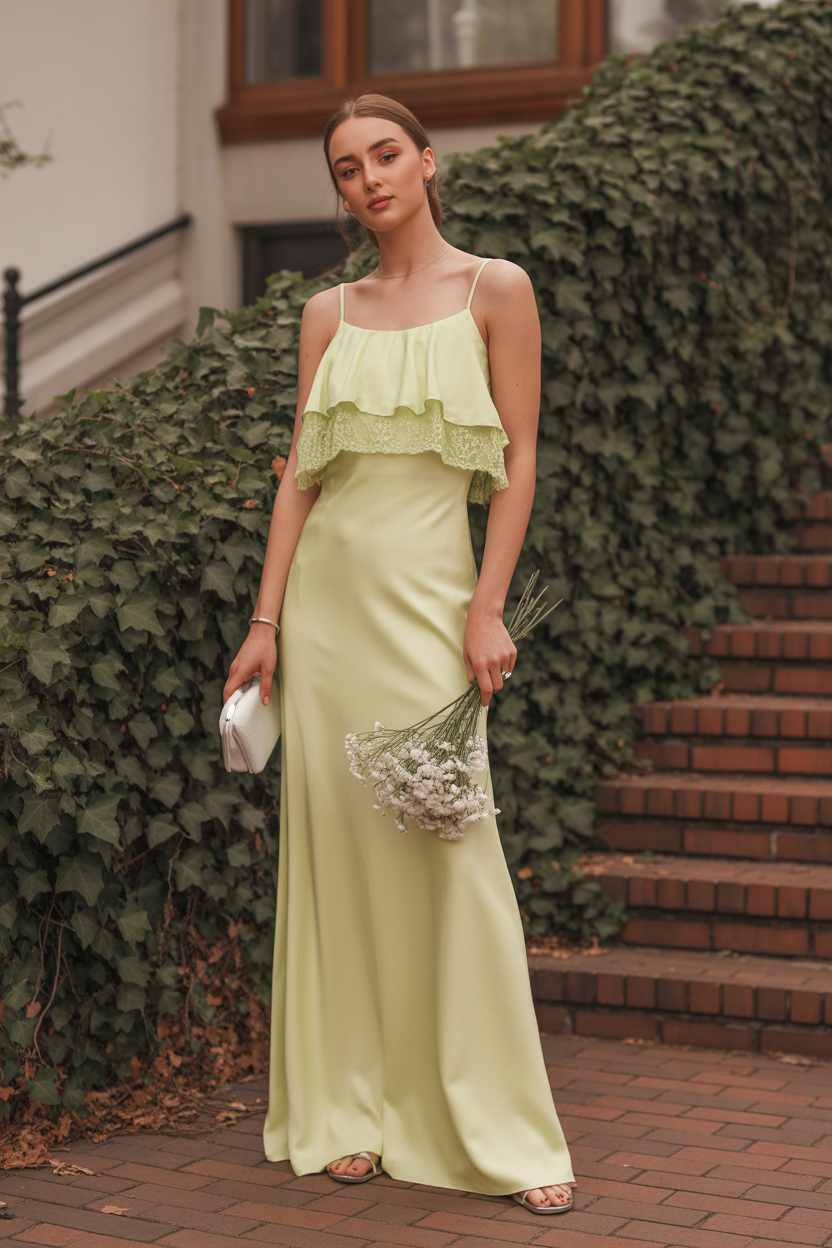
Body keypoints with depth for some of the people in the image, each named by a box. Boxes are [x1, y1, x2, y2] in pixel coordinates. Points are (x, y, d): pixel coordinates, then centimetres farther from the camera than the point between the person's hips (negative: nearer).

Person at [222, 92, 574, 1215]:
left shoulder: (494, 291, 1)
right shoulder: (329, 314, 11)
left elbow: (519, 461, -3)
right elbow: (302, 475, 9)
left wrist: (487, 611, -11)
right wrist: (267, 623, 3)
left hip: (426, 588, -4)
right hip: (324, 590, 4)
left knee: (450, 849, -7)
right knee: (335, 845, 4)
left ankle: (503, 1132, 3)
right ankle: (348, 1113, 14)